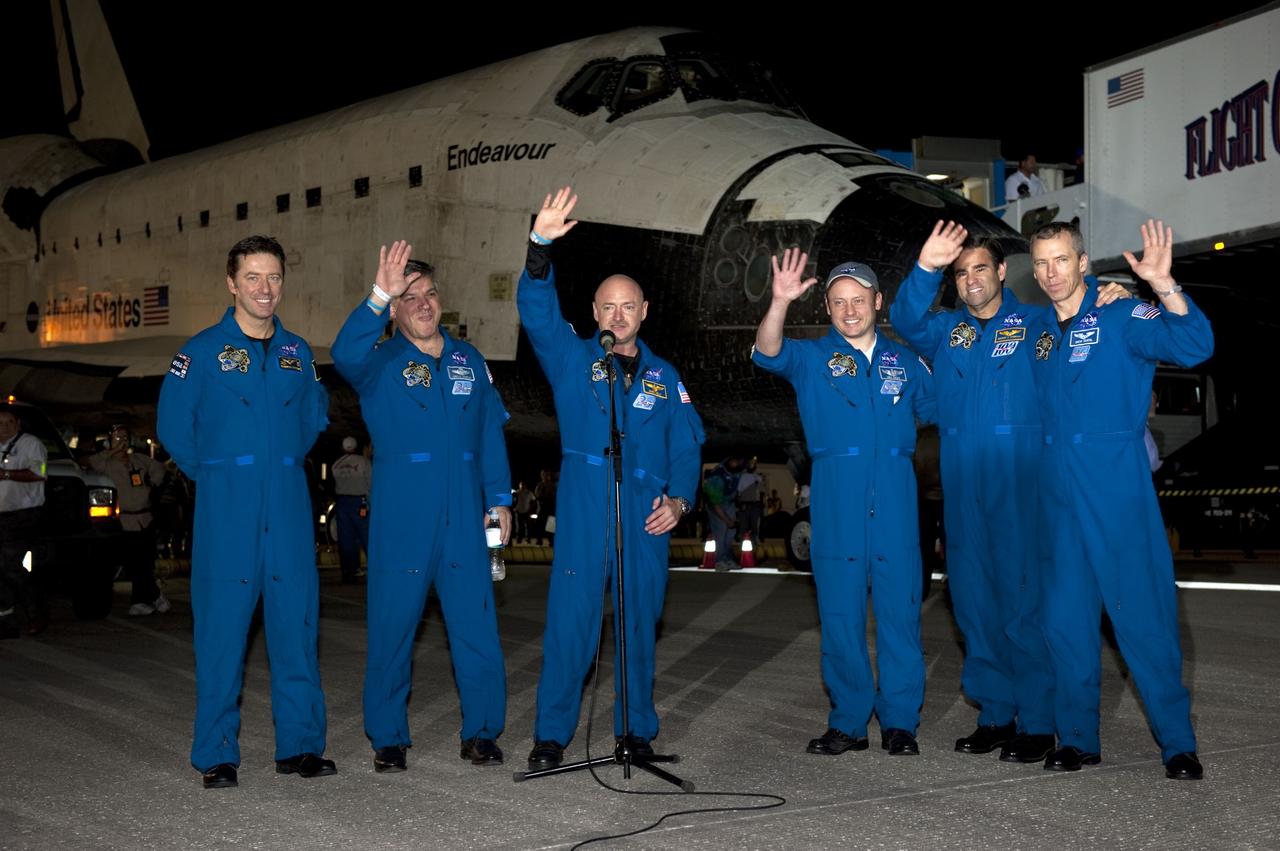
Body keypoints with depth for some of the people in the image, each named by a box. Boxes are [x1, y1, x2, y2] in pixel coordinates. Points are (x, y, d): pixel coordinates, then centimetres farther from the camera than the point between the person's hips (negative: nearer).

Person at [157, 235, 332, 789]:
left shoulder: (297, 353, 11)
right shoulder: (202, 351, -1)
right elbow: (174, 424, 2)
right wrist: (216, 476, 6)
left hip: (289, 509, 4)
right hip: (226, 512, -3)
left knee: (296, 623, 4)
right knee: (222, 626, -1)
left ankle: (299, 745, 14)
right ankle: (217, 755, 9)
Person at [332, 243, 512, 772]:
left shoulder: (469, 360, 13)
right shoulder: (380, 362, 2)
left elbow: (491, 430, 14)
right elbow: (346, 354, -22)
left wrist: (499, 498, 9)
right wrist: (379, 296, -34)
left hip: (464, 519, 3)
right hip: (401, 518, -3)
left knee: (476, 626, 3)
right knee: (392, 626, 3)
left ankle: (481, 732, 16)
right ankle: (388, 738, 16)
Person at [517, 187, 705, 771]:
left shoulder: (663, 377, 14)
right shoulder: (572, 359, 8)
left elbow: (686, 447, 12)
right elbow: (536, 309, -8)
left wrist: (679, 499, -6)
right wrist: (541, 246, -23)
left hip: (646, 515, 2)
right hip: (583, 509, -2)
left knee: (639, 623, 8)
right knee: (569, 620, -4)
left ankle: (636, 731, 21)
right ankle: (551, 736, 5)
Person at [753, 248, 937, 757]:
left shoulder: (903, 360, 15)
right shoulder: (811, 357, 7)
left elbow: (936, 409, 24)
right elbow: (767, 354, -13)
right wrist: (780, 303, -29)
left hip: (894, 495, 1)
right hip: (836, 498, -1)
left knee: (899, 609, 2)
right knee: (839, 612, 3)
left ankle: (900, 721, 14)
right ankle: (848, 723, 14)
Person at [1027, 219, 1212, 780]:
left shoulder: (1121, 318, -4)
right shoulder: (1035, 331, 12)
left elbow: (1194, 346, -20)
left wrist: (1164, 285, -34)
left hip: (1117, 495, -5)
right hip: (1059, 498, 5)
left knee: (1143, 615, -4)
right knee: (1065, 618, 8)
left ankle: (1178, 744, 7)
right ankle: (1077, 739, 19)